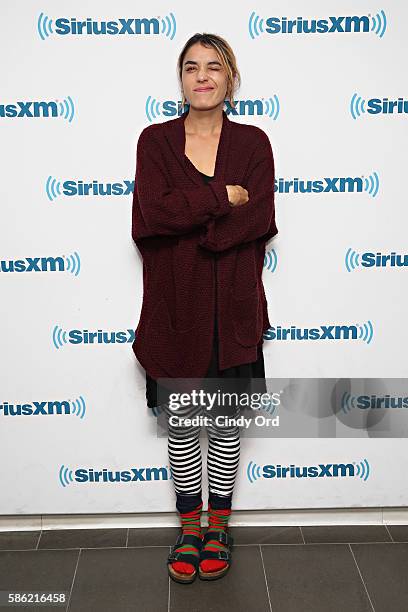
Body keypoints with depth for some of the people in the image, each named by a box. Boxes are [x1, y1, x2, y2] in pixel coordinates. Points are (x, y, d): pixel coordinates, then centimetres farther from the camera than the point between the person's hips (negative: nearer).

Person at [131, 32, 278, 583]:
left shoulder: (253, 143, 3)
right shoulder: (155, 140, 3)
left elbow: (258, 221, -12)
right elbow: (154, 212, -13)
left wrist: (186, 216, -14)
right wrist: (223, 196, -15)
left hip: (233, 308, 0)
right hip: (174, 306, 0)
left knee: (225, 425, 13)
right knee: (180, 428, 12)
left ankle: (218, 525, 34)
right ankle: (189, 527, 32)